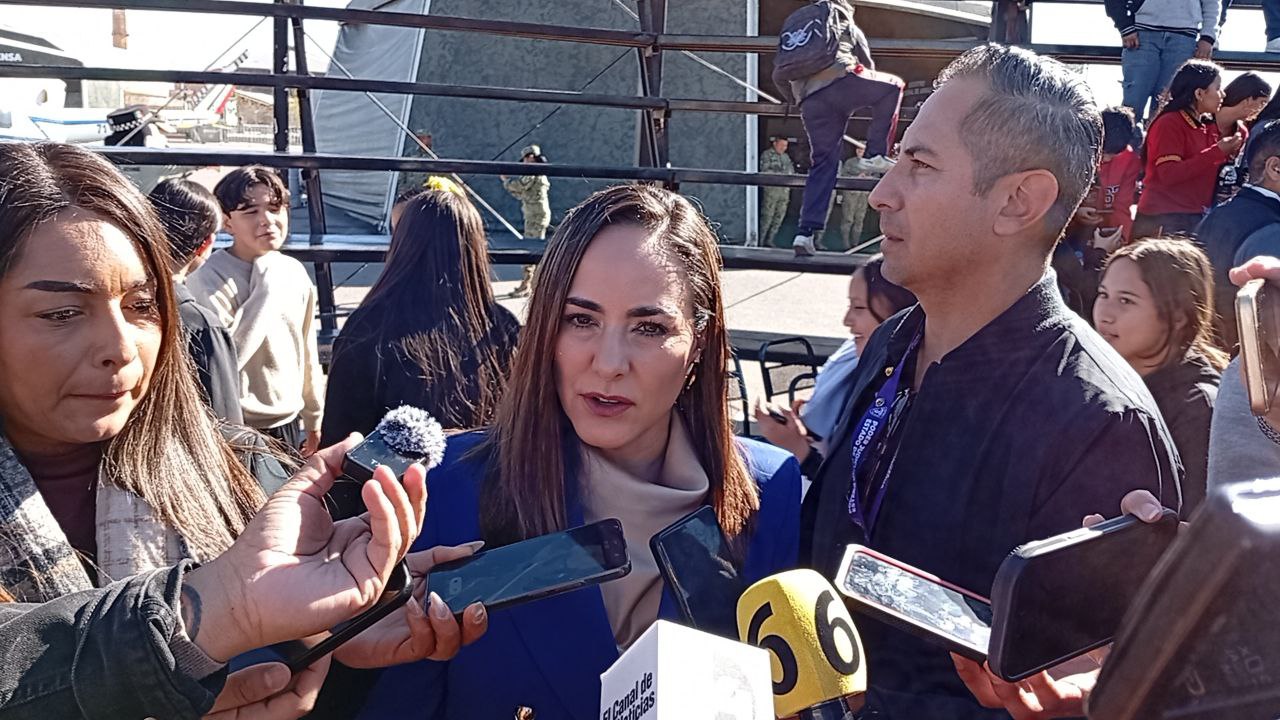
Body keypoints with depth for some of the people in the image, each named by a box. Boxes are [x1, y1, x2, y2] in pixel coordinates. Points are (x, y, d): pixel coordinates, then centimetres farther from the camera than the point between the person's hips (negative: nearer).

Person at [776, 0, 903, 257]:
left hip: (810, 103, 4)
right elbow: (868, 67, 30)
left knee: (823, 162, 8)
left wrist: (795, 101, 43)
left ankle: (806, 231, -4)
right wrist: (862, 92, 48)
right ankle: (876, 155, 6)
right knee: (892, 86, 18)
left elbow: (778, 77, 29)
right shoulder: (846, 25, 26)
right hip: (839, 82, -4)